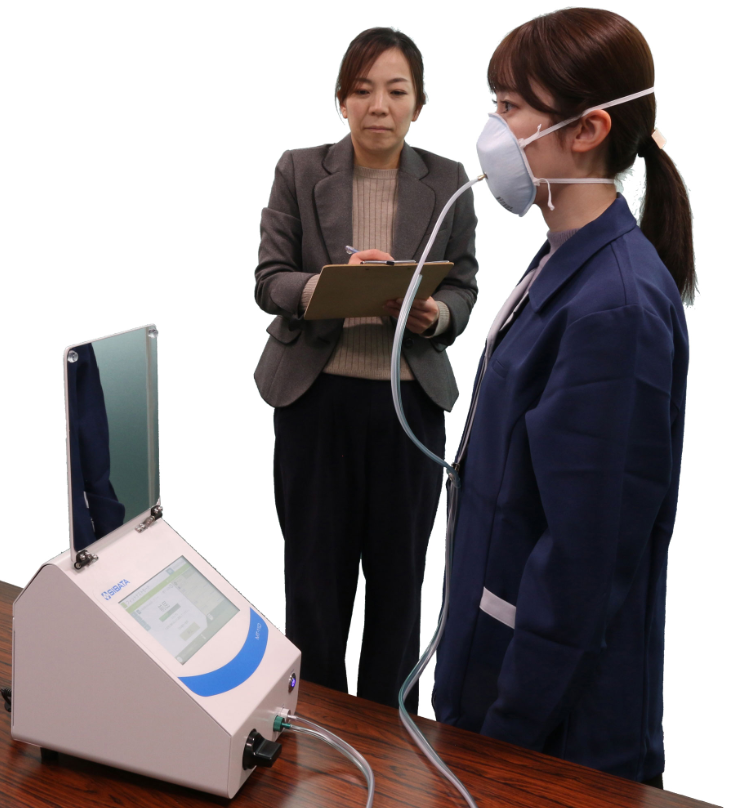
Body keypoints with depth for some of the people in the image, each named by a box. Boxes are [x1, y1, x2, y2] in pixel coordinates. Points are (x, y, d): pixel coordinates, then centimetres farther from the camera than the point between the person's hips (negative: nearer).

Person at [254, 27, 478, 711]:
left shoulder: (448, 182, 3)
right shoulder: (299, 171, 1)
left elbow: (463, 288, 6)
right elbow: (268, 280, -3)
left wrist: (436, 315, -17)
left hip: (410, 401, 1)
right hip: (316, 397, 0)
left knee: (398, 572, 10)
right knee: (315, 570, 9)